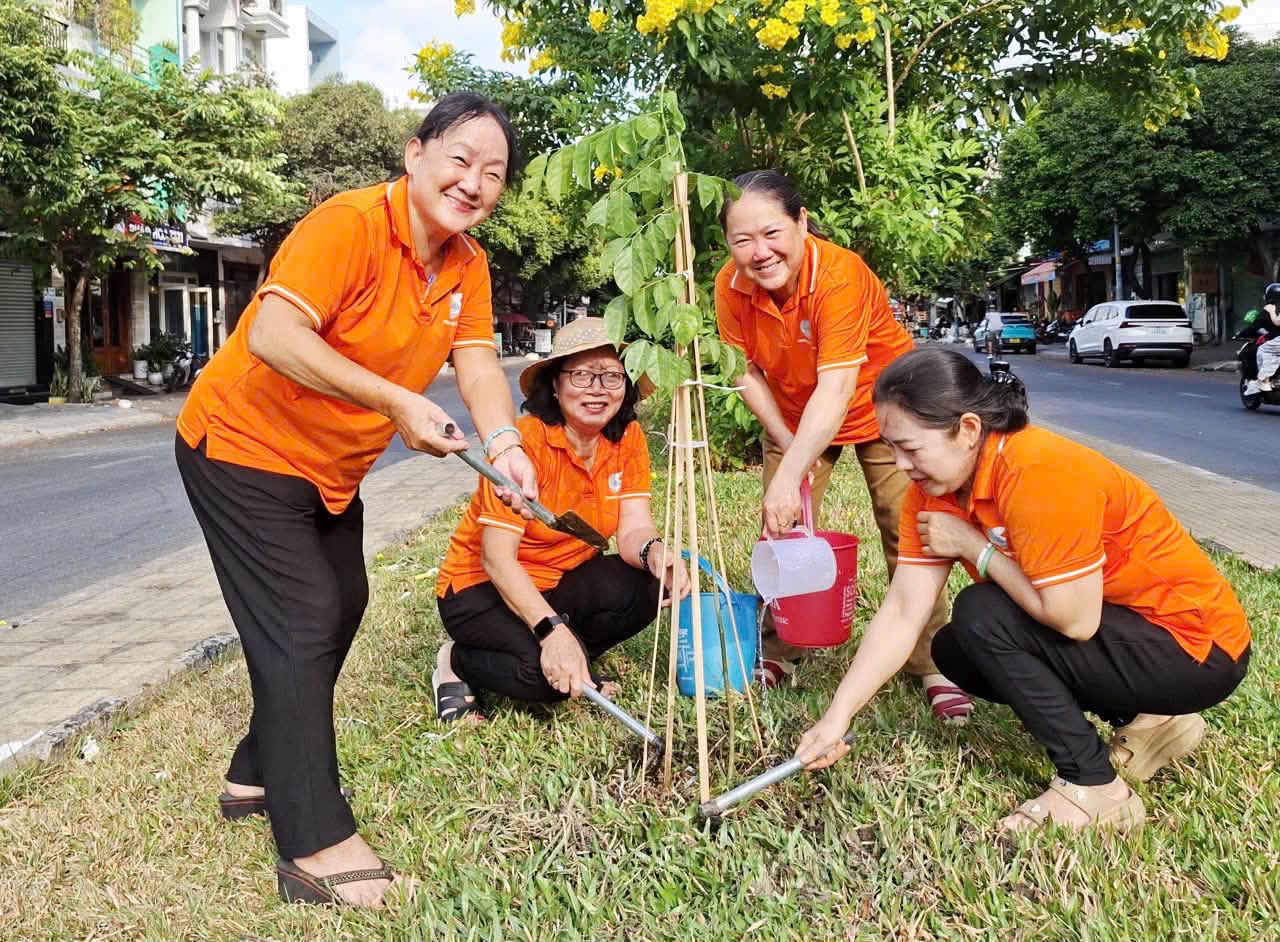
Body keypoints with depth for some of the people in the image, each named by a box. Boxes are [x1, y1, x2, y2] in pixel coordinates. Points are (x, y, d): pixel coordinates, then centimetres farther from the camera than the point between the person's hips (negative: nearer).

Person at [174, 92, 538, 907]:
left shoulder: (467, 263, 0)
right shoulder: (350, 224, -25)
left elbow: (477, 360, -9)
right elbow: (275, 334, -36)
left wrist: (504, 443, -28)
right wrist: (397, 403, -39)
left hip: (331, 468, 9)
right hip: (245, 447, -9)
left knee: (341, 608, 18)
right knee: (301, 623, -12)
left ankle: (261, 774, 37)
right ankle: (315, 845, -3)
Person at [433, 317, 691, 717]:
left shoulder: (628, 439, -7)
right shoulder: (525, 442, -24)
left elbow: (633, 529, -14)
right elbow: (496, 558, -27)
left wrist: (654, 551, -39)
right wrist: (551, 629, -40)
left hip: (562, 582, 5)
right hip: (482, 588, -5)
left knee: (645, 587, -23)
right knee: (546, 670, -31)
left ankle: (569, 659, 2)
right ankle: (457, 663, 0)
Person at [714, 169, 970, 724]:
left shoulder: (840, 275, -36)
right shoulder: (731, 287, -21)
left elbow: (836, 389, -42)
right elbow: (747, 371, -9)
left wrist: (789, 475, -49)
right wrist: (787, 444, -18)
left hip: (879, 405, -4)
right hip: (793, 414, 5)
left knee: (908, 532, -9)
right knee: (780, 528, 2)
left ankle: (930, 665, 2)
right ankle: (780, 651, 17)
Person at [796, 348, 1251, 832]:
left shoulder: (1040, 473, -30)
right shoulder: (934, 491, -5)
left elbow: (1073, 619, -29)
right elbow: (901, 612, -8)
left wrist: (973, 546, -20)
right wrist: (836, 717, -15)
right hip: (1119, 627, 9)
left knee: (981, 615, -21)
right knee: (954, 651, 6)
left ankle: (1093, 787, -8)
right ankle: (1147, 721, 10)